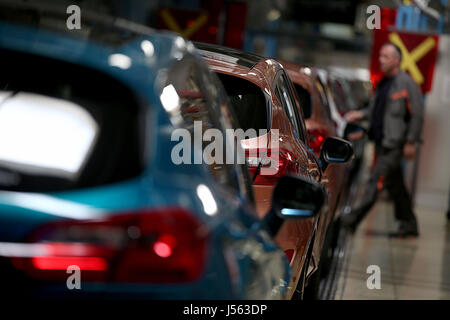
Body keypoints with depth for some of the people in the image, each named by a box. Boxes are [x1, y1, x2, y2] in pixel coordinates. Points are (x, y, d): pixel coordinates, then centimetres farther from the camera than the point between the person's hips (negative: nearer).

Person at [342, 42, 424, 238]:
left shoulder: (406, 84, -9)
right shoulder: (383, 83, 15)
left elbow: (417, 115, -11)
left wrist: (411, 142, -14)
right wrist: (360, 114, 6)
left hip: (395, 144, -8)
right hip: (381, 142, 8)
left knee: (377, 179, -12)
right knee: (394, 184, 12)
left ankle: (355, 218, -14)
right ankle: (409, 224, 21)